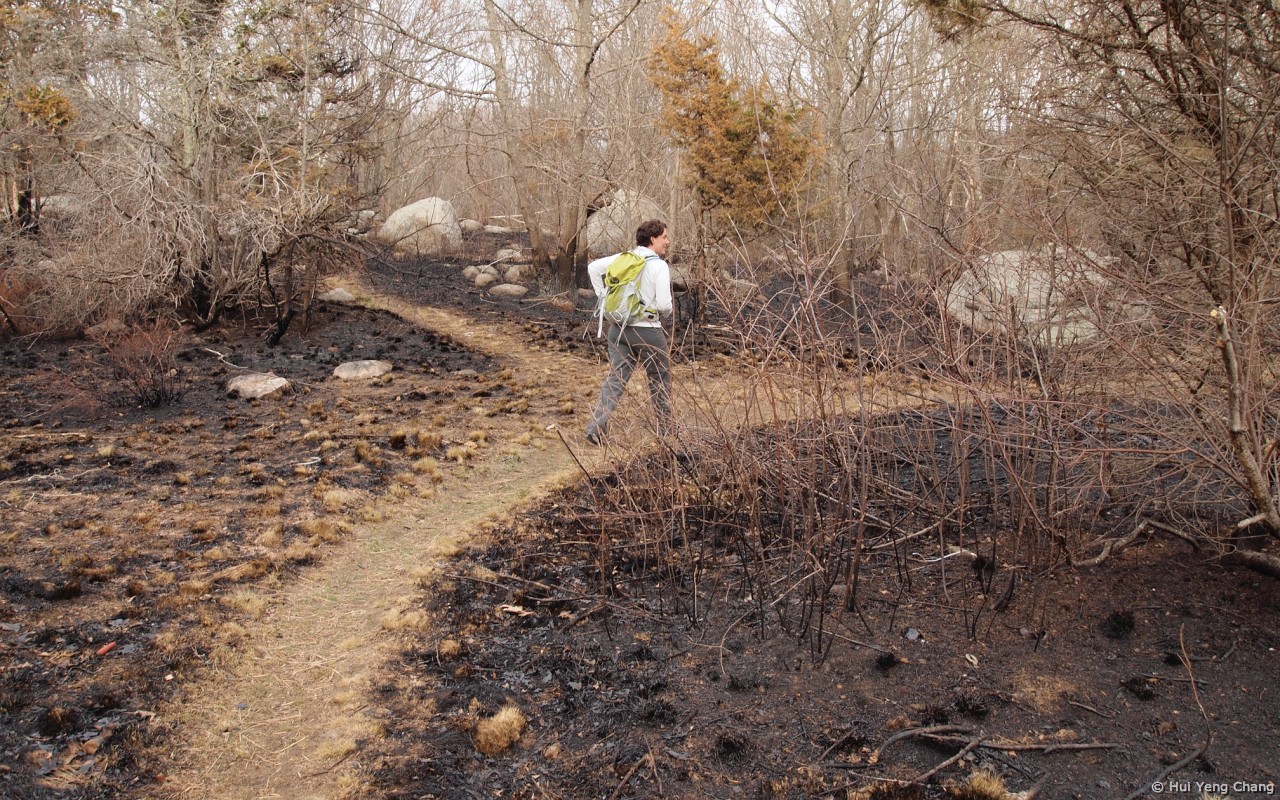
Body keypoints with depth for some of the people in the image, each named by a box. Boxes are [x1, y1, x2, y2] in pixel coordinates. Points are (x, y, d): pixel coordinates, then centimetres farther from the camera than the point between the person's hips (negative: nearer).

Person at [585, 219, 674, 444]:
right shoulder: (659, 266, -12)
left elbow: (593, 267, 5)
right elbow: (664, 305, -16)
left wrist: (604, 297, 9)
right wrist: (665, 314, 7)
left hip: (619, 327, 5)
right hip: (647, 331, -5)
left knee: (615, 379, 8)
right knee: (660, 381, 13)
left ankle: (596, 429, -3)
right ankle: (665, 430, 24)